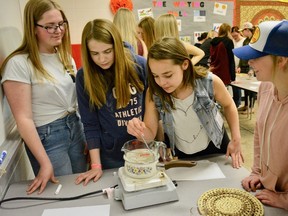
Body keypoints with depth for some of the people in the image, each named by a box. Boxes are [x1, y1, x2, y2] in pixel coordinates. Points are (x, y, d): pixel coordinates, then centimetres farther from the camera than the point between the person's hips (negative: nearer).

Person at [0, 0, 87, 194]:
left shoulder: (66, 57, 7)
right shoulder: (19, 63, -14)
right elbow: (23, 118, -16)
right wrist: (45, 163, -17)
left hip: (76, 127, 6)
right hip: (46, 135, -6)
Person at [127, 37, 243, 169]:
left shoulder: (209, 82, -28)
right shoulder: (154, 93, -25)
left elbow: (228, 105, -6)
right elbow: (150, 134, -17)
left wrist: (236, 139, -10)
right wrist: (140, 130, -39)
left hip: (215, 148, 0)